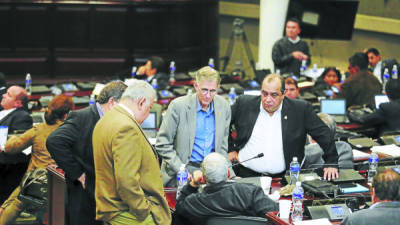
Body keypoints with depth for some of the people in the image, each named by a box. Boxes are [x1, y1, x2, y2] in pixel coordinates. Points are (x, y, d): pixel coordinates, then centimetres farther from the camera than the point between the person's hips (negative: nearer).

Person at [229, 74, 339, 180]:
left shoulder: (300, 109, 0)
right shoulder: (244, 104, 4)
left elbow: (323, 134, 3)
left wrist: (331, 163, -2)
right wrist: (231, 149, 10)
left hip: (282, 177, 1)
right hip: (247, 175, 0)